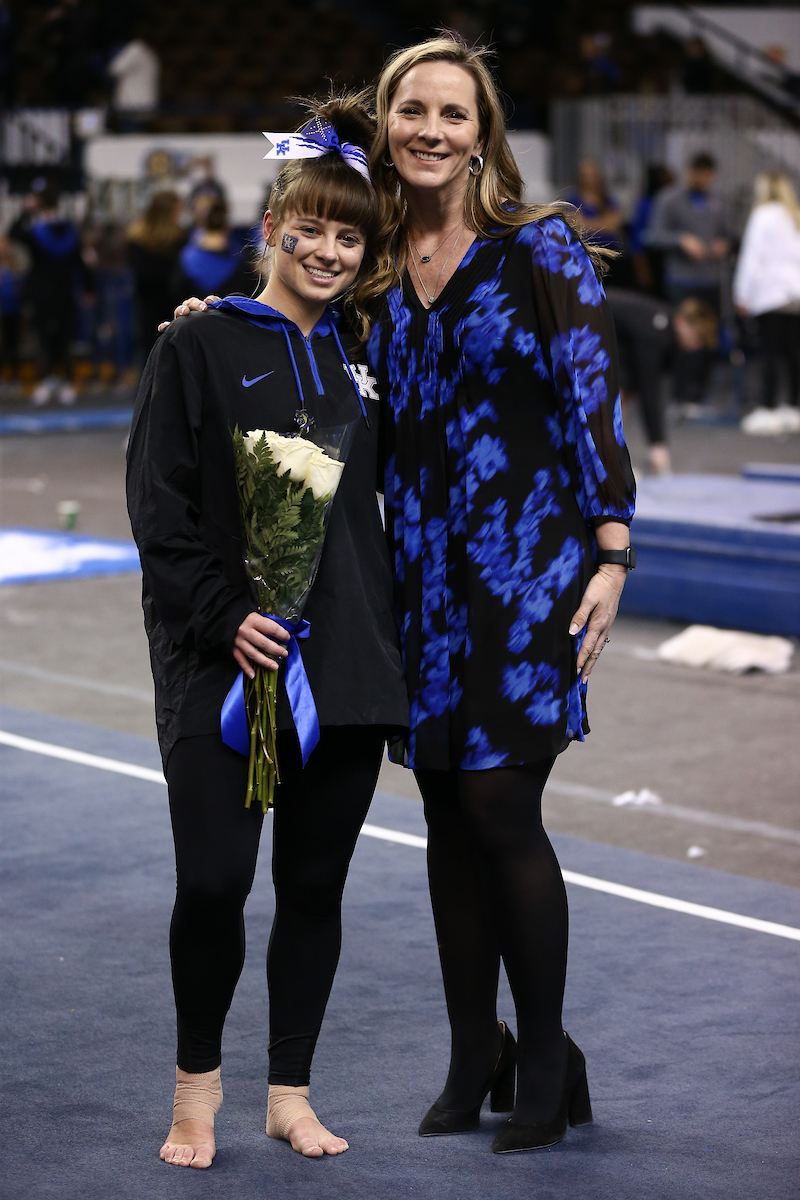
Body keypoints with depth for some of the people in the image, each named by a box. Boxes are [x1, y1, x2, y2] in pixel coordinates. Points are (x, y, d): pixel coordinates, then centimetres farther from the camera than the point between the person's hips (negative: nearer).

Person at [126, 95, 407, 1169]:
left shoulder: (357, 357, 13)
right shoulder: (200, 346, 0)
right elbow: (160, 508, -5)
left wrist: (391, 642, 10)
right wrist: (223, 617, -15)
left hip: (348, 667, 4)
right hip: (224, 664, -4)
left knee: (315, 882, 8)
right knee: (213, 881, -7)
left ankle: (291, 1092, 20)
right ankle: (197, 1082, 15)